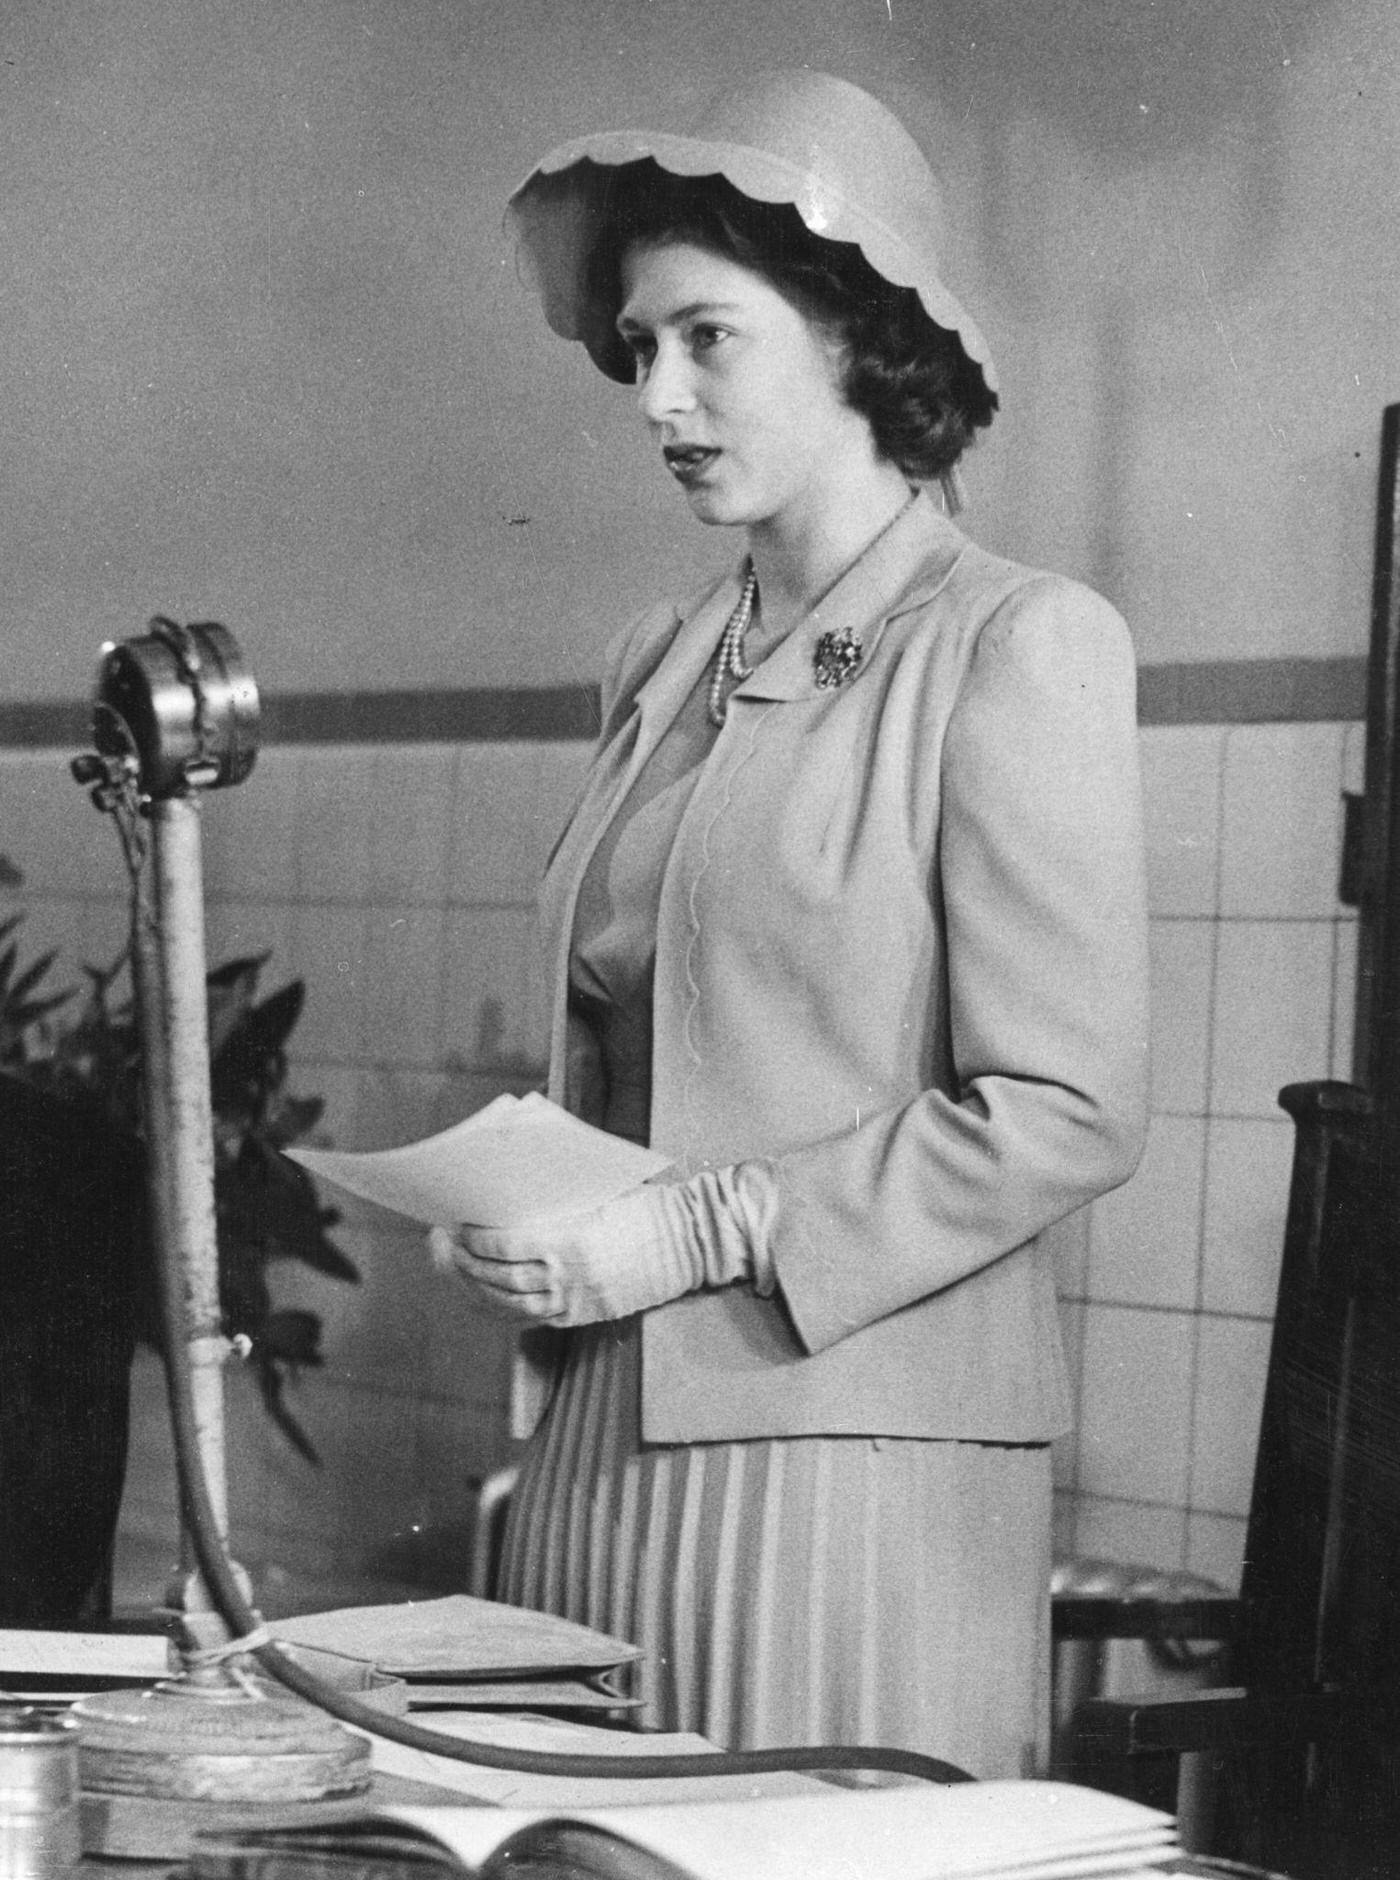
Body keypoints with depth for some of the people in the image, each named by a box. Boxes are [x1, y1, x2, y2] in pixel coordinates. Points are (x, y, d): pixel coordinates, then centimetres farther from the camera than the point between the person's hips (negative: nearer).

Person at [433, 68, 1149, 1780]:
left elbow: (1067, 1114, -12)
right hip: (604, 1440, 6)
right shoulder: (658, 670, 13)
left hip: (856, 1452, -6)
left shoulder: (1018, 646, -6)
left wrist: (694, 1234, -15)